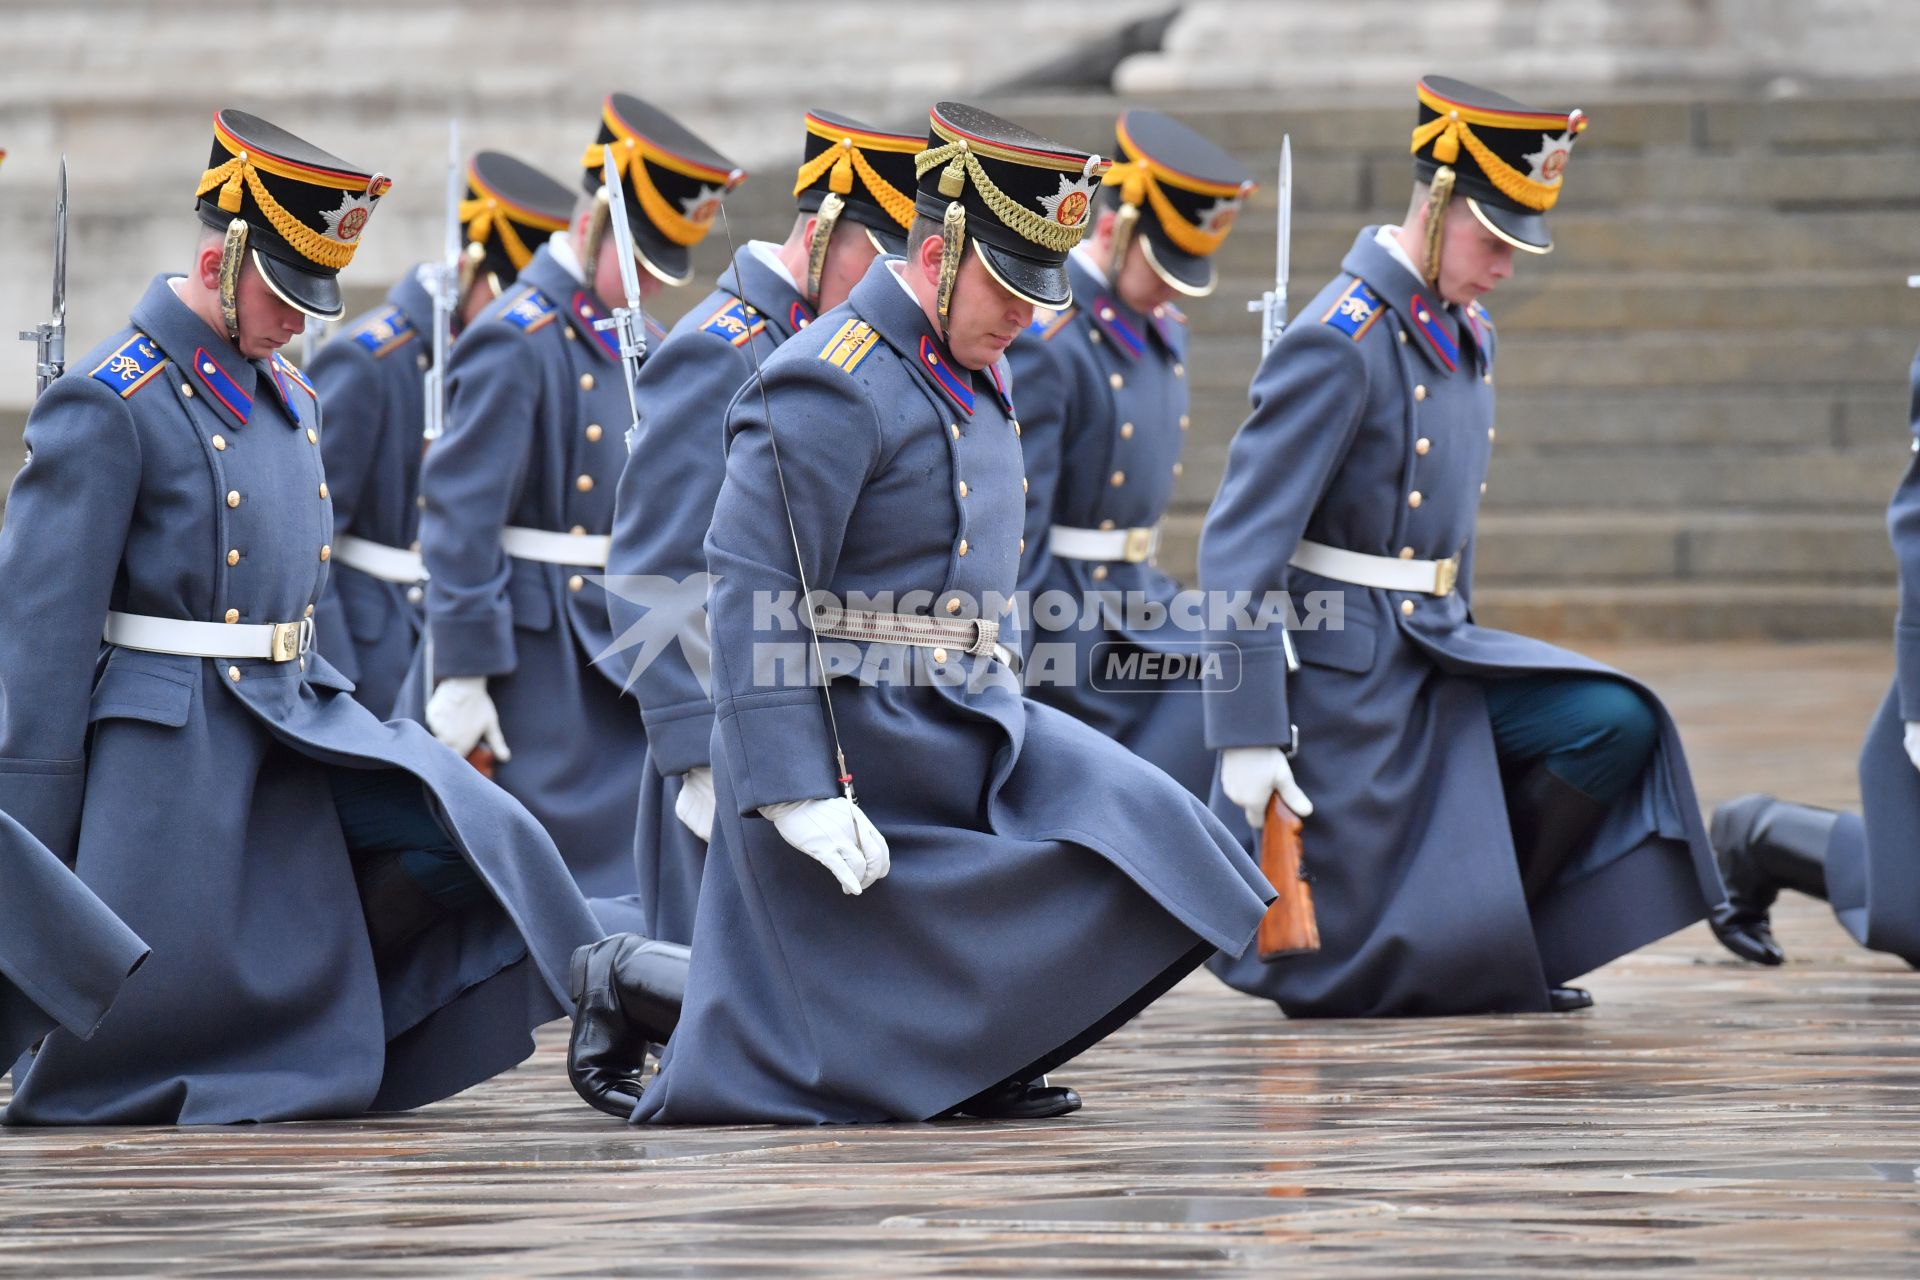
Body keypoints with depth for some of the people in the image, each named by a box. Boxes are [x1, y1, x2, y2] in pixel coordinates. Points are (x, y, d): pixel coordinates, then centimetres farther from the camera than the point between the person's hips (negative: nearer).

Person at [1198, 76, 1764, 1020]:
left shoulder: (1468, 334, 8)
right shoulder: (1338, 346, -20)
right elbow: (1238, 548, -22)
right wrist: (1246, 737, -24)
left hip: (1437, 650, 8)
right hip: (1346, 674, -8)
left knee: (1615, 725, -9)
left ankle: (1491, 936, 3)